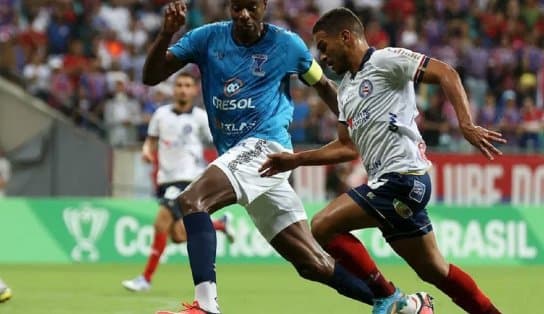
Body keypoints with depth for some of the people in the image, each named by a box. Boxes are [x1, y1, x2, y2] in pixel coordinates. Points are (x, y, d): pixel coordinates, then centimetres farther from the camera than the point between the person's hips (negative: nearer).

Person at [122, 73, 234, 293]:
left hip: (188, 178, -5)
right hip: (166, 179, 5)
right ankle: (218, 225, 32)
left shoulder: (200, 118, -4)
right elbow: (152, 140, 18)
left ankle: (146, 279, -12)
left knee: (161, 224, -20)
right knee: (178, 237, 5)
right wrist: (147, 150, -5)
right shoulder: (161, 114, 7)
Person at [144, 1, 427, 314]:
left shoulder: (286, 44, 1)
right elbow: (152, 76, 3)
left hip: (265, 145, -5)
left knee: (191, 200, -29)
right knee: (313, 263, 5)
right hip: (238, 155, 5)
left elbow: (324, 85, 17)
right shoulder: (207, 38, 7)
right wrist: (167, 33, -13)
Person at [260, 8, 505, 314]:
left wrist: (467, 125, -22)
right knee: (434, 270, 12)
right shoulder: (346, 89, 22)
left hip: (402, 176, -9)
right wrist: (296, 160, 22)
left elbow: (446, 73, -12)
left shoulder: (386, 59, -5)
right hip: (387, 182, 9)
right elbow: (347, 147, 28)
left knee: (322, 227, -14)